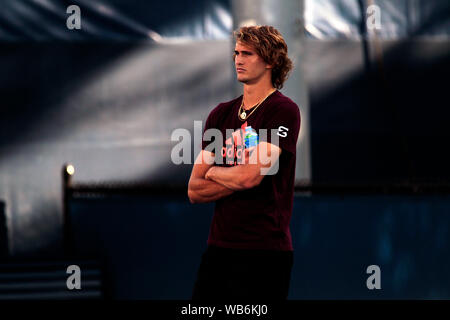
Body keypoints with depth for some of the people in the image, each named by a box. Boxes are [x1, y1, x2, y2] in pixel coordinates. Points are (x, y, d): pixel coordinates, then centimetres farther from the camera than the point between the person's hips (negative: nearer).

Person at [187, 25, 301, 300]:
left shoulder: (284, 111, -7)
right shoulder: (221, 114, 13)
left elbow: (251, 176, -18)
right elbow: (194, 191, 8)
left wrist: (213, 172, 1)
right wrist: (238, 179, -8)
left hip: (265, 250, -6)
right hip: (219, 247, 6)